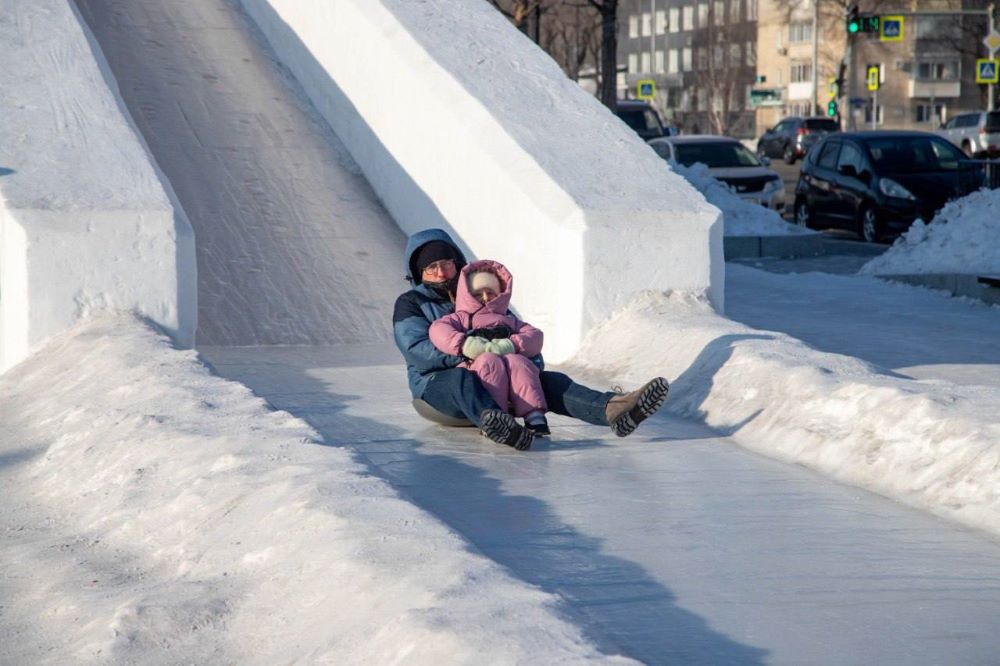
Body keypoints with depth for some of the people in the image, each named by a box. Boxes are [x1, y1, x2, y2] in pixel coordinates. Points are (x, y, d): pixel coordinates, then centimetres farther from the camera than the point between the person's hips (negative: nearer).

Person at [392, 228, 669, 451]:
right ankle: (493, 422, -75)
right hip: (435, 382, -5)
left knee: (547, 381, -22)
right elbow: (418, 351, -11)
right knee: (462, 379, -41)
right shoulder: (410, 303, 7)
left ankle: (612, 409, -48)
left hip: (492, 381, 5)